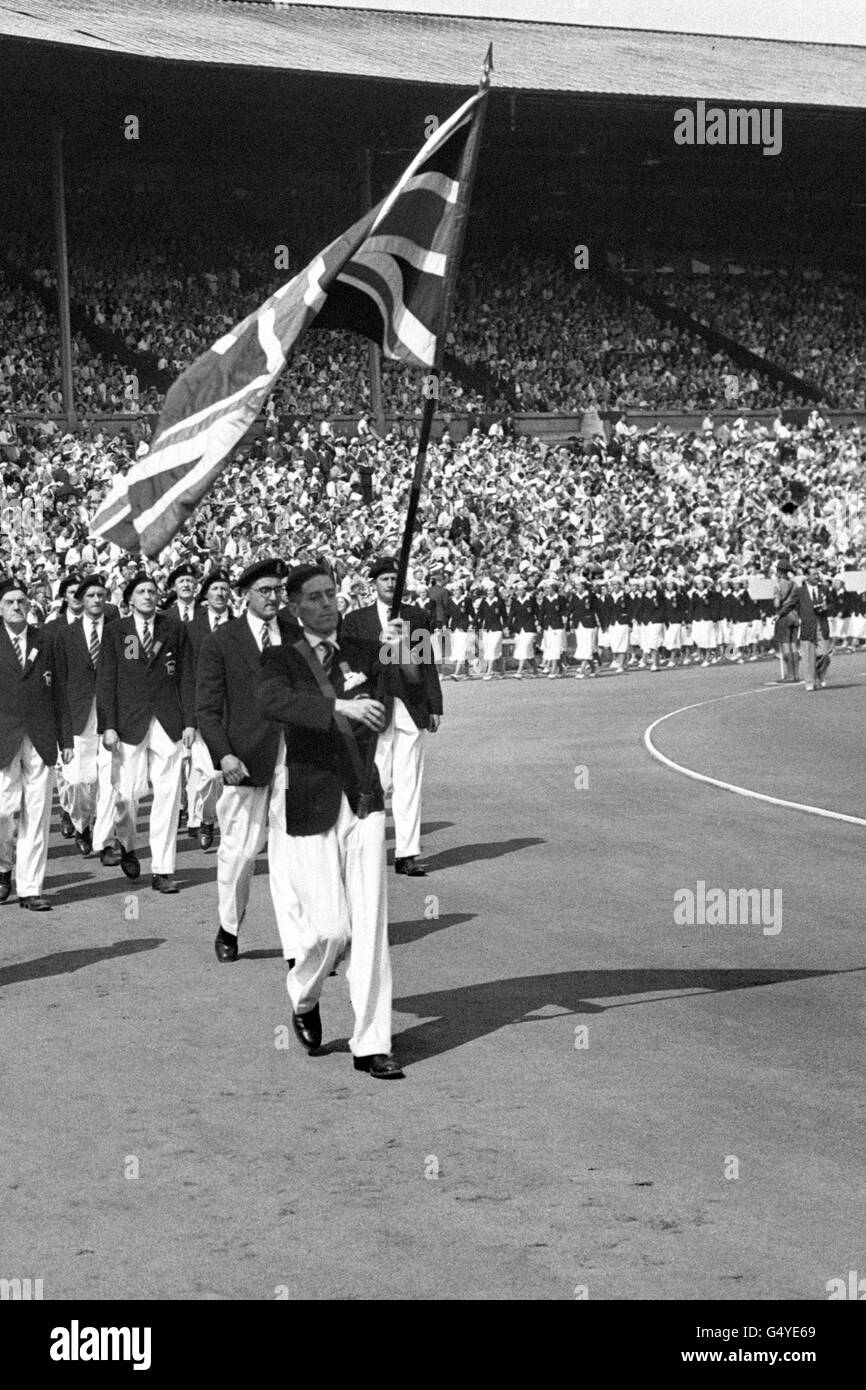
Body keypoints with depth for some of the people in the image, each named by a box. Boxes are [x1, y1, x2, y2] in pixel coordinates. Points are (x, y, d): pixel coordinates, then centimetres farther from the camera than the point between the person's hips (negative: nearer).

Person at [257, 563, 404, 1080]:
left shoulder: (362, 651, 9)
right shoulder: (282, 658, -2)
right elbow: (272, 701, -22)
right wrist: (339, 707, -34)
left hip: (364, 801, 3)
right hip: (311, 807, -3)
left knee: (371, 922, -2)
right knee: (330, 927, -4)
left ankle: (372, 1044, 3)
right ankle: (304, 998, 28)